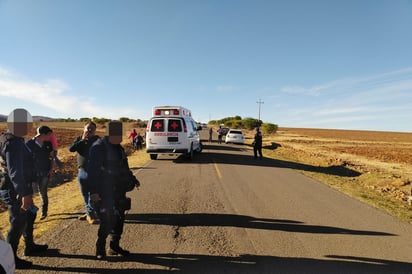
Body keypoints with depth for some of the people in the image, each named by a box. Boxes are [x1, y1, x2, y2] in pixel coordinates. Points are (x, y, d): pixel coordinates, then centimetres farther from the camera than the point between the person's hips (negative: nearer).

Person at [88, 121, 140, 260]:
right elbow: (93, 171, -19)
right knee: (107, 221, -4)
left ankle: (115, 246, 29)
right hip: (105, 193, -8)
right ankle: (100, 249, 16)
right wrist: (94, 191, -23)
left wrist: (132, 179, 25)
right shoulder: (98, 148, -14)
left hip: (118, 192, 8)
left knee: (119, 219, 13)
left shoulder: (118, 148, 11)